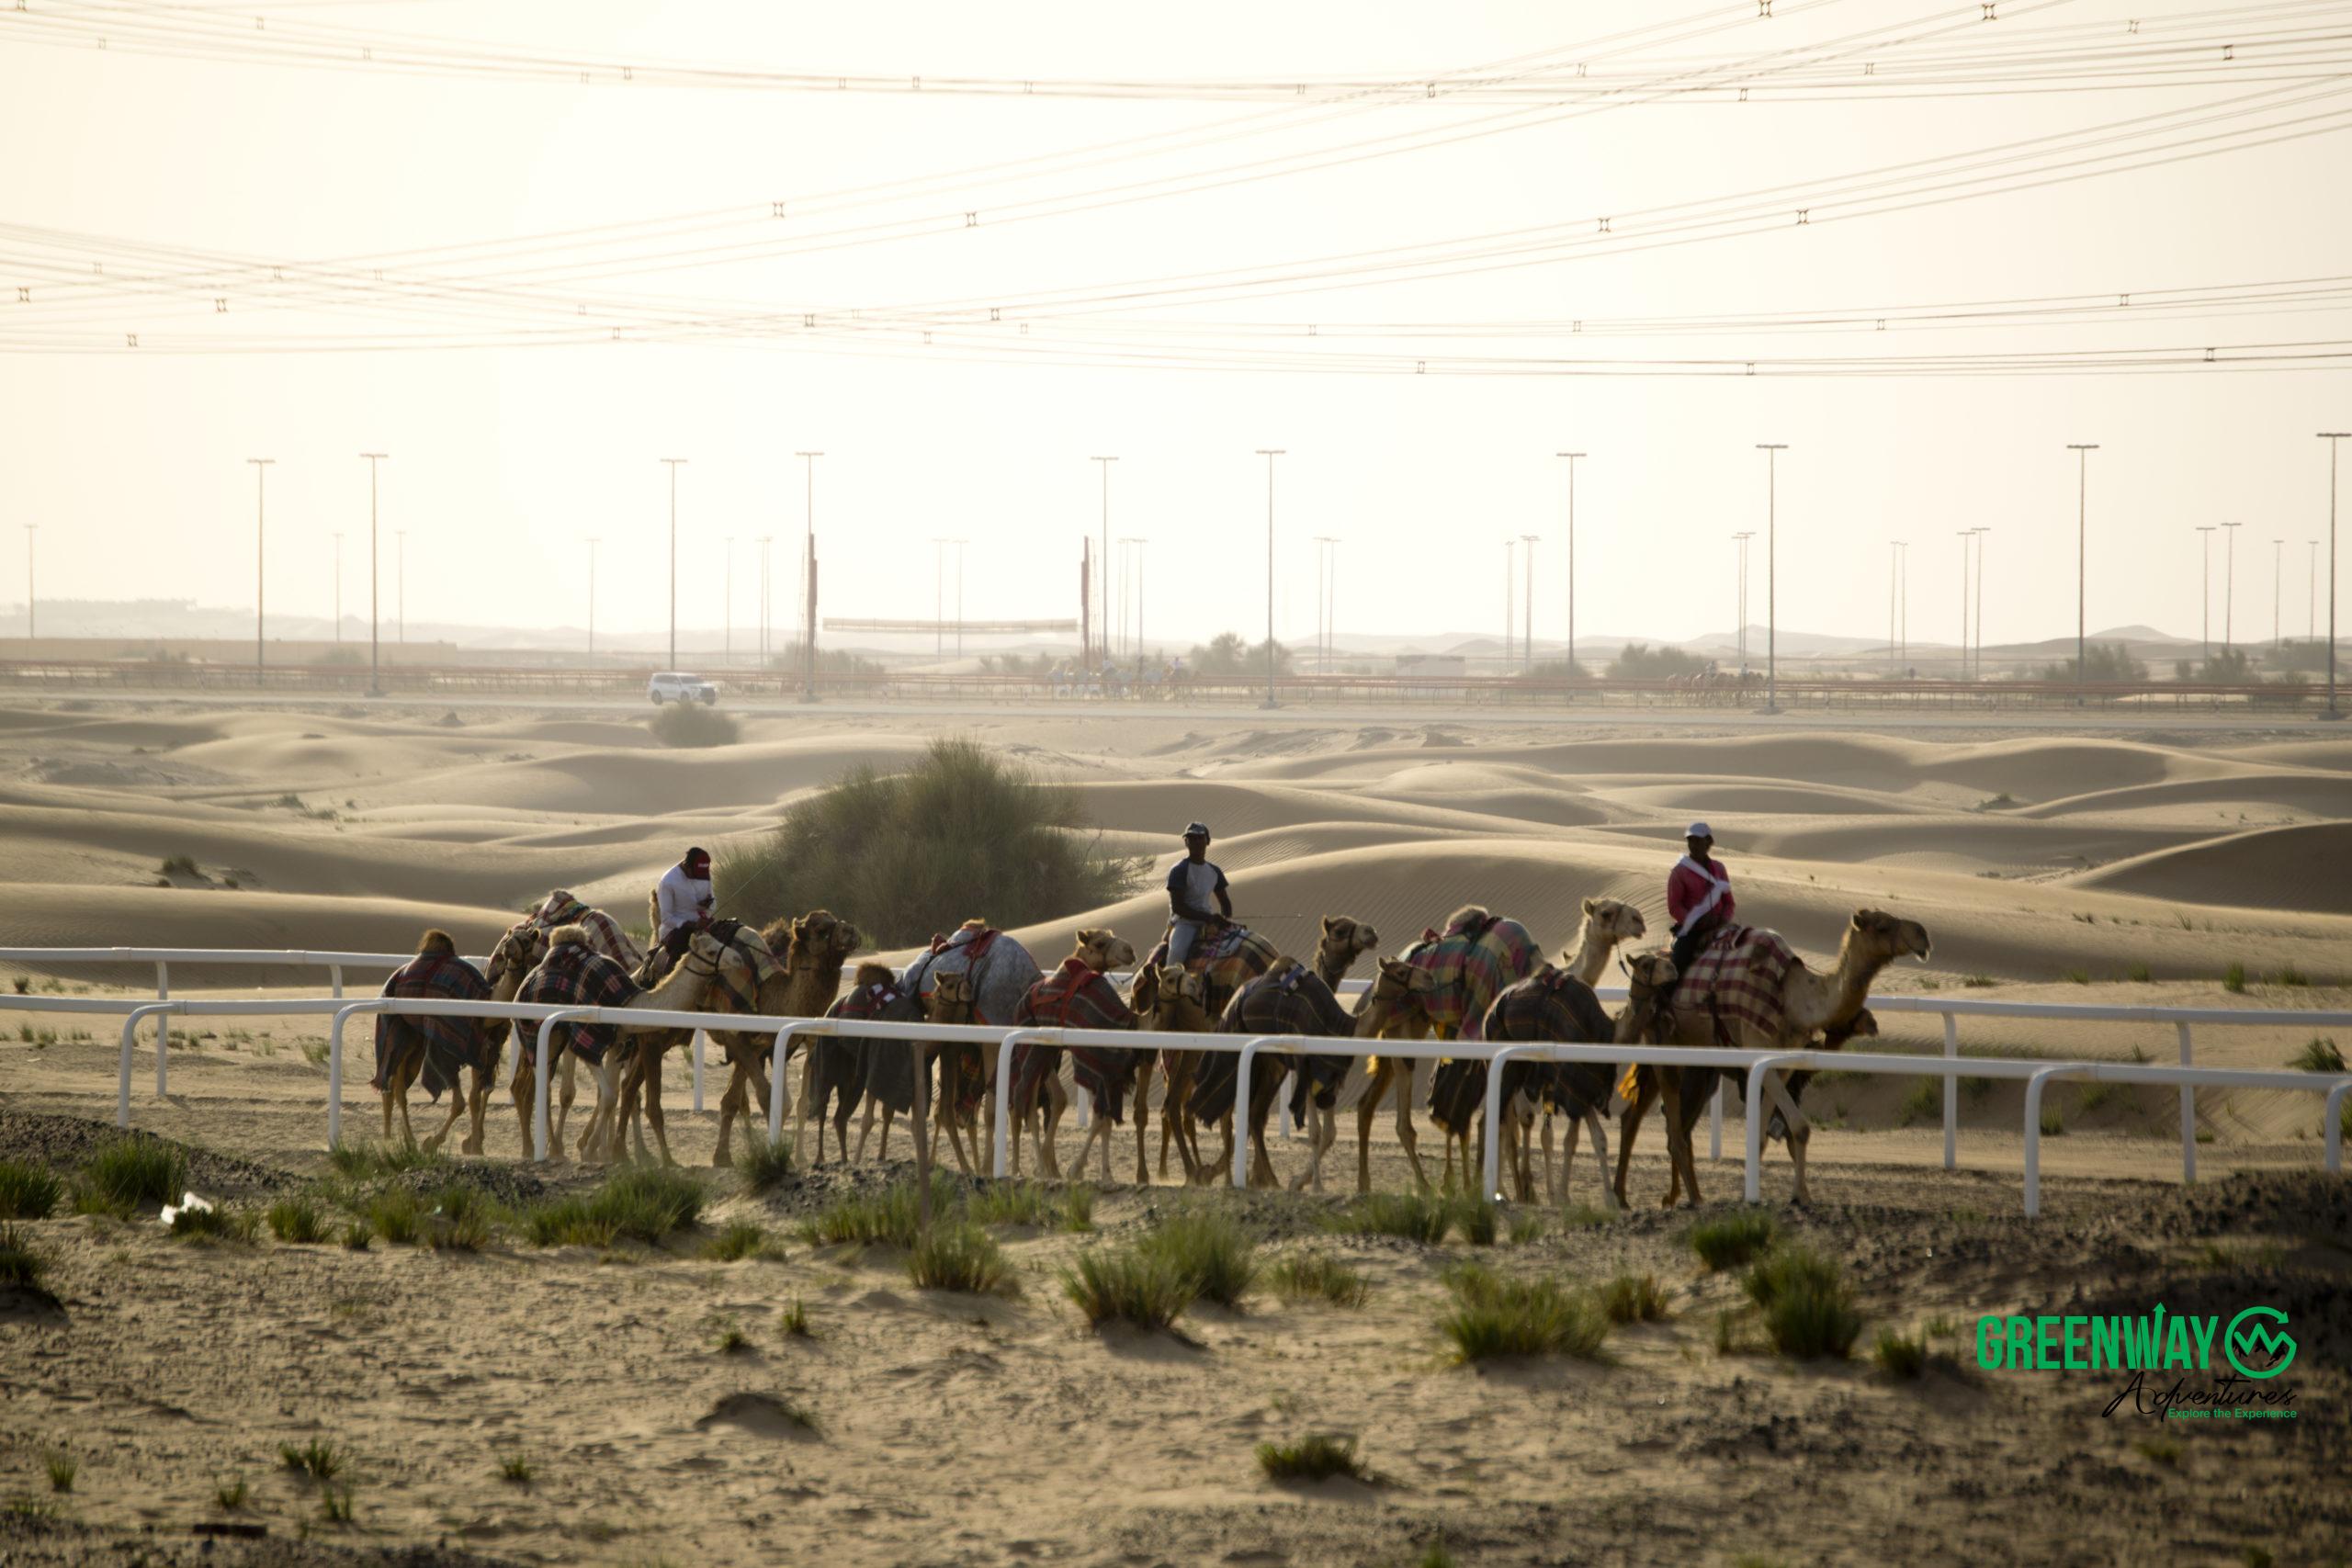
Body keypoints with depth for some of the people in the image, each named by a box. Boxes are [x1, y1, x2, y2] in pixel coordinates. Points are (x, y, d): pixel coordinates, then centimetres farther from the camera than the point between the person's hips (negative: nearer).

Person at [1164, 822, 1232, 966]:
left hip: (1206, 922, 6)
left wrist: (1225, 920, -3)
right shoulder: (1179, 870, -7)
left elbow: (1225, 902, 21)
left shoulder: (1214, 872, 13)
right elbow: (1177, 906, -14)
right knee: (1177, 951, -35)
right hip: (1184, 922, -6)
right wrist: (1208, 918, -20)